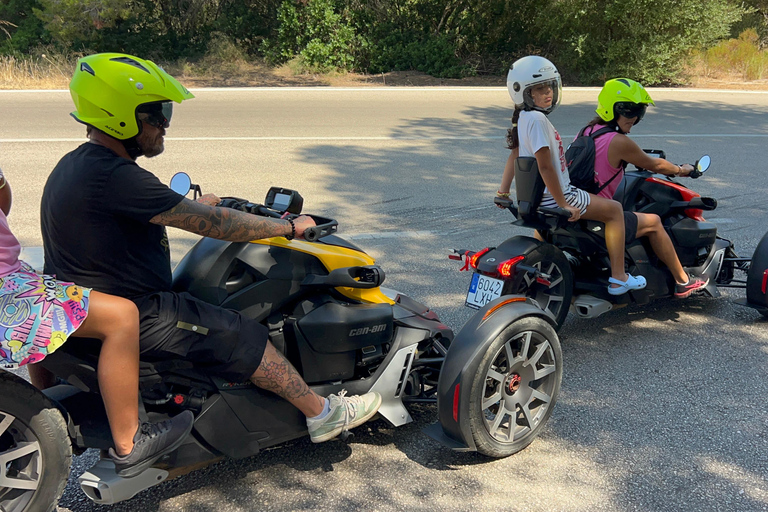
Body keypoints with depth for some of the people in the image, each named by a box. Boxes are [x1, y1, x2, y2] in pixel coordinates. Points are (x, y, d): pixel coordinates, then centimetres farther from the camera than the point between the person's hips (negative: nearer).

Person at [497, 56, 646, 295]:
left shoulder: (524, 118, 8)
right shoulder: (537, 119, -23)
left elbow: (514, 155, 14)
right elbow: (546, 166, -26)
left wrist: (503, 192, 19)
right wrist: (563, 204, -21)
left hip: (535, 197, 10)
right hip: (553, 197, -10)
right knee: (614, 209, 2)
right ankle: (618, 278, 5)